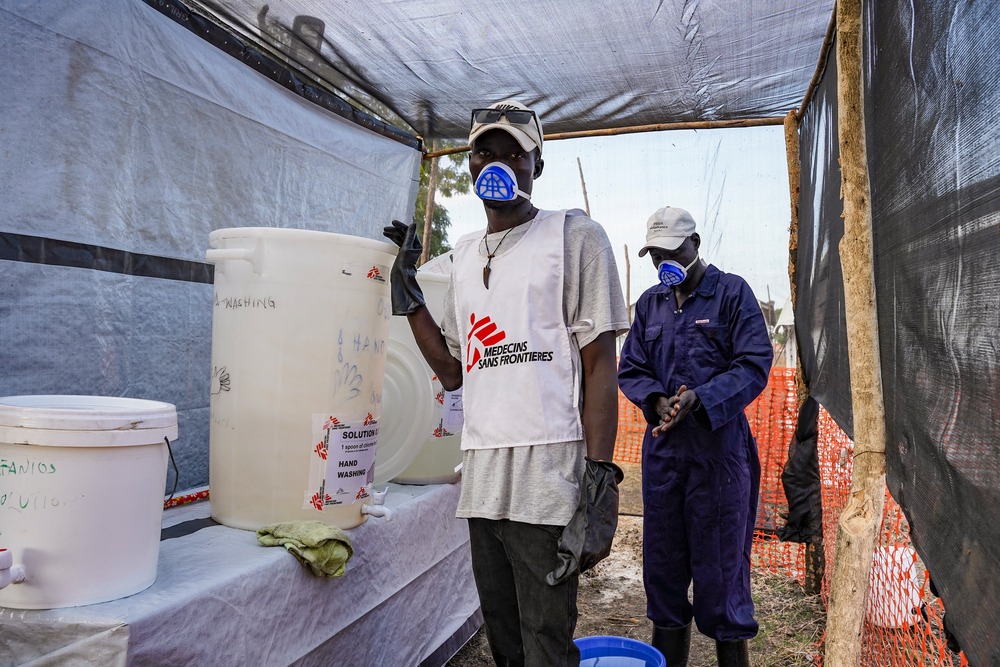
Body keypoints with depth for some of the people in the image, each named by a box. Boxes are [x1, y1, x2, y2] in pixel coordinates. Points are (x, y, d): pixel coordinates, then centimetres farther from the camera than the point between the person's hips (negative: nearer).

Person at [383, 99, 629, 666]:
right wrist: (407, 291, 12)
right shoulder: (465, 254, 18)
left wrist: (599, 474, -14)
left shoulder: (575, 236, 0)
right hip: (481, 472, 6)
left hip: (548, 473, -6)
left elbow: (600, 364, -6)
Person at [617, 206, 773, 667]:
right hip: (662, 449, 5)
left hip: (719, 446, -4)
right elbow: (630, 369, 11)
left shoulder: (731, 292, -1)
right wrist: (656, 400, -10)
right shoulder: (650, 302, 13)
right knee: (663, 561, 12)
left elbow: (754, 365, -9)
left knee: (720, 562, 2)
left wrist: (699, 398, -22)